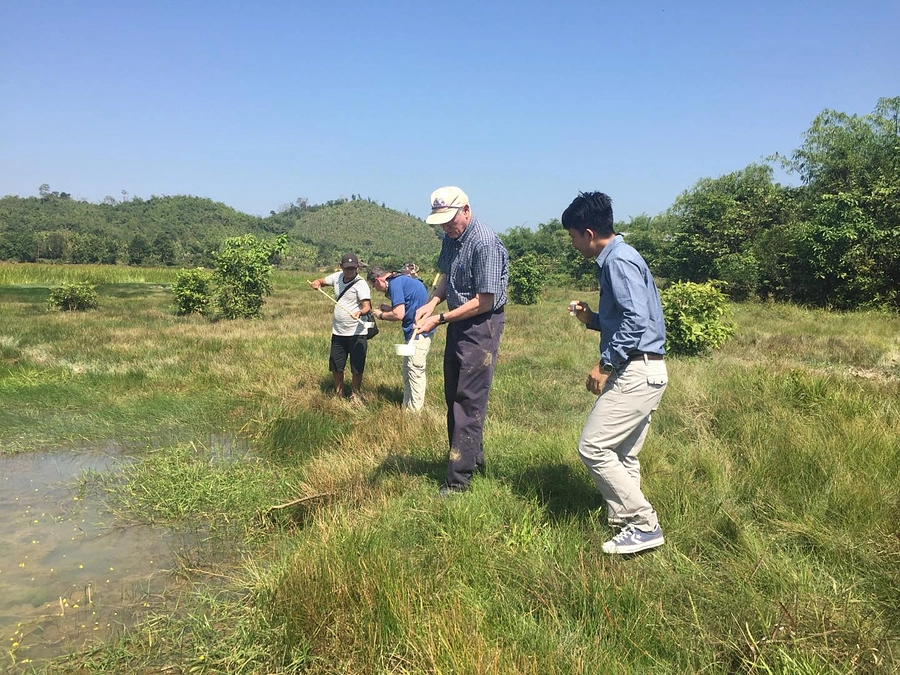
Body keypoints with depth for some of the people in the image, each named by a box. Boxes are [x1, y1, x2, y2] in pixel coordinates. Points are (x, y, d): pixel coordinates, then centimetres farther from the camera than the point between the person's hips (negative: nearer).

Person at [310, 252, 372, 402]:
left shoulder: (361, 283, -15)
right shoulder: (337, 277, 4)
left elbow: (367, 306, -24)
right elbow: (322, 281, 18)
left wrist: (360, 312, -46)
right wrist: (317, 283, -6)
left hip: (356, 332, -6)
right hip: (338, 332, 6)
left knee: (357, 367, 3)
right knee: (335, 366, 14)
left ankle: (355, 394, 25)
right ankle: (338, 393, 34)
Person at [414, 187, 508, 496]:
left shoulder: (485, 243, -22)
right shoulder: (450, 237, 5)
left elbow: (484, 301, -22)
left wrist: (440, 318, -20)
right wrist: (431, 303, 2)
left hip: (481, 325, -9)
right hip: (458, 322, 9)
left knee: (469, 401, -7)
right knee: (453, 396, 15)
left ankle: (458, 480, -2)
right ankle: (474, 458, 31)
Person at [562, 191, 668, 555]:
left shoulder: (619, 261, -14)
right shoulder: (616, 258, 18)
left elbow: (637, 320, -24)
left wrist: (605, 364, -19)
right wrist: (591, 318, 12)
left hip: (636, 371, -11)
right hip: (640, 371, 11)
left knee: (593, 448, -9)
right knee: (621, 455, 13)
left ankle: (643, 525, -1)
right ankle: (626, 524, 20)